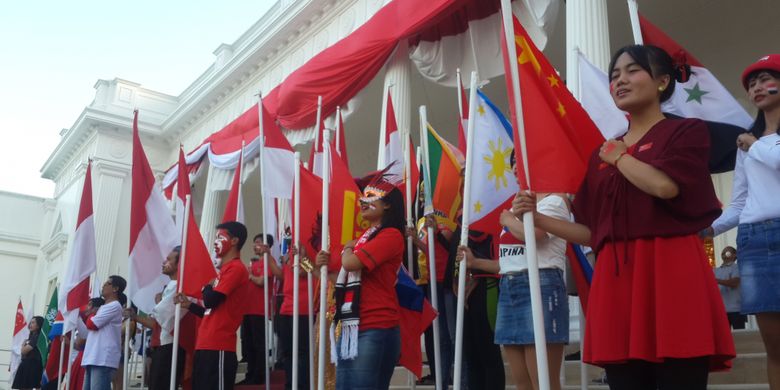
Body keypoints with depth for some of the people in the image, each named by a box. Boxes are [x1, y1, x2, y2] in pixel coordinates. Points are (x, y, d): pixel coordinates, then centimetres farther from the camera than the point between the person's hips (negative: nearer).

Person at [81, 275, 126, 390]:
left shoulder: (114, 306, -5)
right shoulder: (104, 307, 24)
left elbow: (91, 324, -11)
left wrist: (90, 314, 10)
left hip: (103, 360, -10)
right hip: (93, 358, 10)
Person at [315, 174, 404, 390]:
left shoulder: (391, 235, -10)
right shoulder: (364, 236, 19)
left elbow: (351, 263, -21)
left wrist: (348, 249, 1)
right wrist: (327, 265, 8)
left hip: (375, 327, -9)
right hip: (352, 326, 9)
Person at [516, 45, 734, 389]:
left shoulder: (687, 131, 6)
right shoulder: (602, 154, 18)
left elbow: (664, 186, -16)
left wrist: (620, 157, 1)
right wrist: (537, 218, 6)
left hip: (671, 272, -4)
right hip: (615, 279, 5)